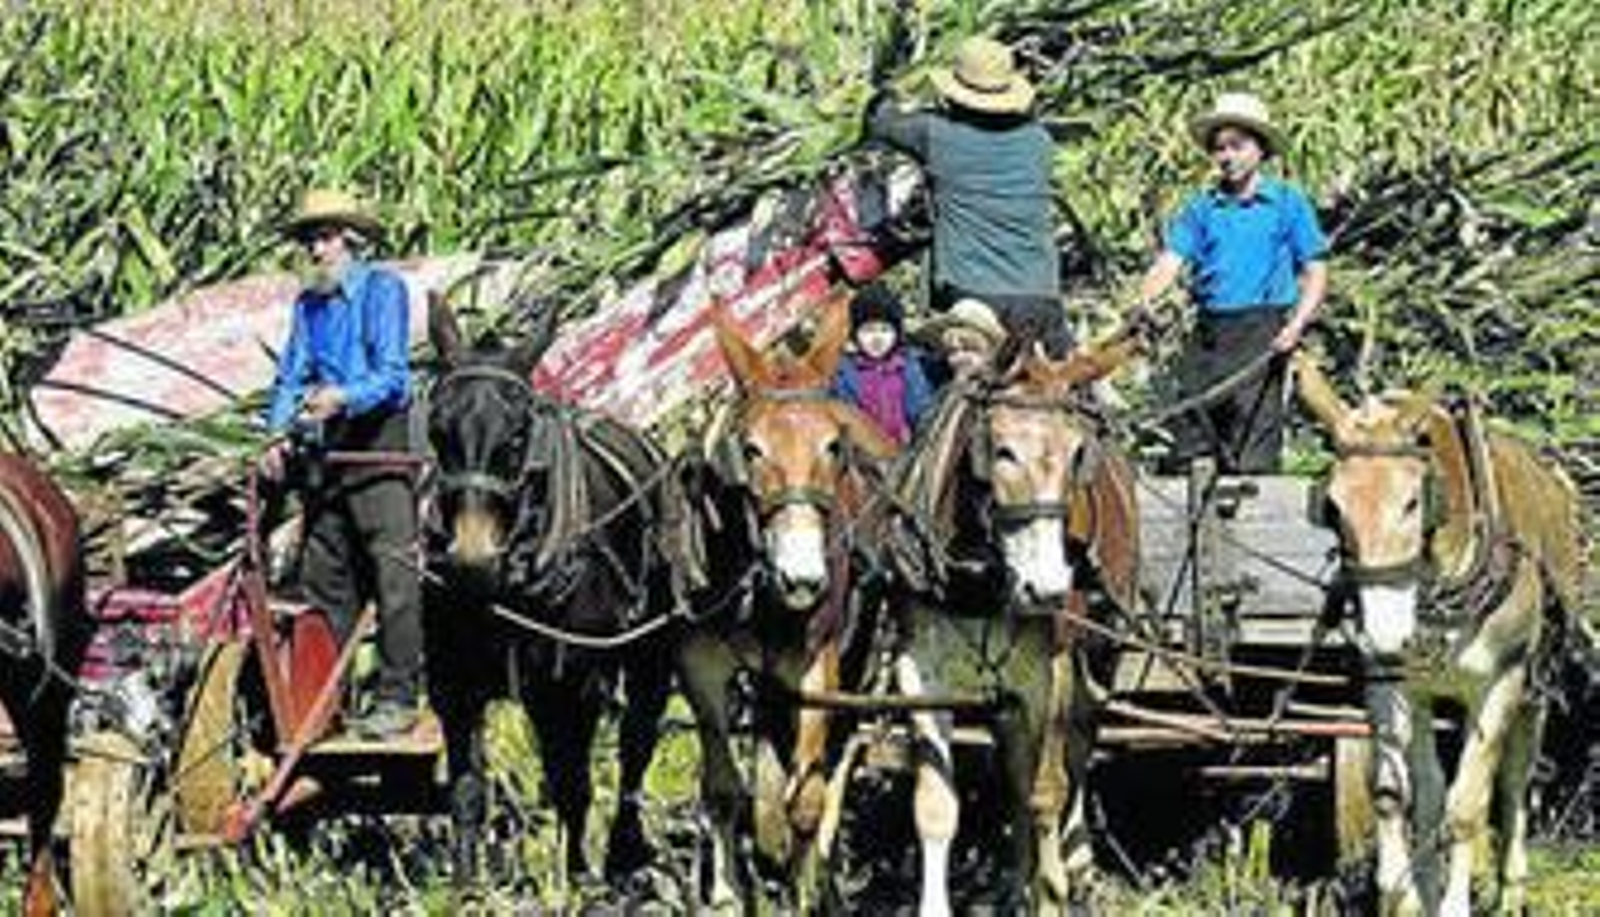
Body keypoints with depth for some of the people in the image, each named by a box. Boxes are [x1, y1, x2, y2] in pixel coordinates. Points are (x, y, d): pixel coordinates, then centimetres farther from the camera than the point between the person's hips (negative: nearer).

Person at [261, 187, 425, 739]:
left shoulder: (383, 290, -2)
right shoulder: (308, 303, 16)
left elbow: (391, 376, -11)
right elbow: (291, 377, 14)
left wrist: (343, 397, -28)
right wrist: (280, 435, -3)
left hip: (377, 437, -6)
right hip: (324, 447, 6)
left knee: (392, 568, -9)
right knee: (323, 575, 8)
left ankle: (398, 698, -9)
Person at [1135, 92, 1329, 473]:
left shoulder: (1288, 203, 6)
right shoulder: (1201, 208, 14)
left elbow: (1315, 274, 6)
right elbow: (1172, 258, 4)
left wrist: (1297, 324, -10)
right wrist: (1145, 299, -16)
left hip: (1262, 333, -4)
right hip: (1209, 330, 4)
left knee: (1252, 454, -9)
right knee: (1190, 446, 1)